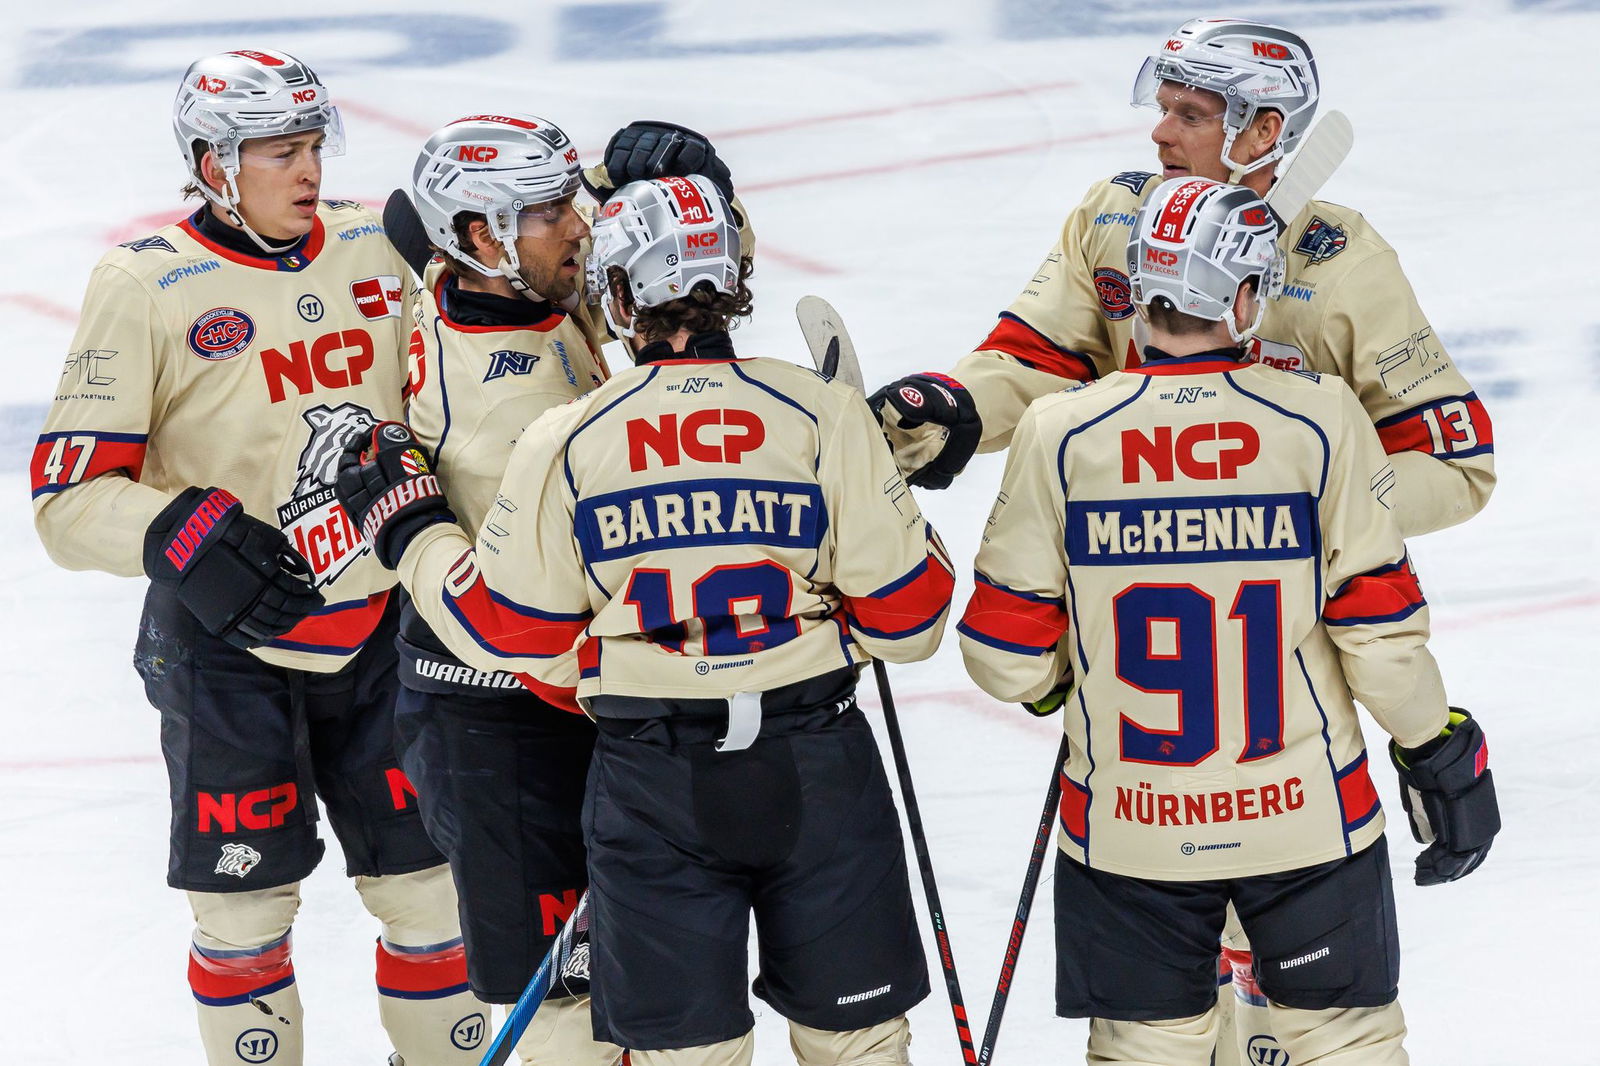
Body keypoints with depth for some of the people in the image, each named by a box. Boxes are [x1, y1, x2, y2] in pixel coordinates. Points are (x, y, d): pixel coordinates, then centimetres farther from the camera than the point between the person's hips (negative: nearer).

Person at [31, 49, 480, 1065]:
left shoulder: (378, 247, 0)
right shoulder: (146, 285, -12)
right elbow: (70, 495, -14)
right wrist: (185, 534, -30)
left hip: (378, 627, 4)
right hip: (226, 639, -4)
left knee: (427, 883, 10)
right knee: (247, 906, 3)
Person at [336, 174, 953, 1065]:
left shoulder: (568, 441, -7)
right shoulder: (822, 414, -7)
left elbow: (507, 630, 1)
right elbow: (905, 608, -5)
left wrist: (410, 526, 16)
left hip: (654, 782, 0)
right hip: (816, 763, 0)